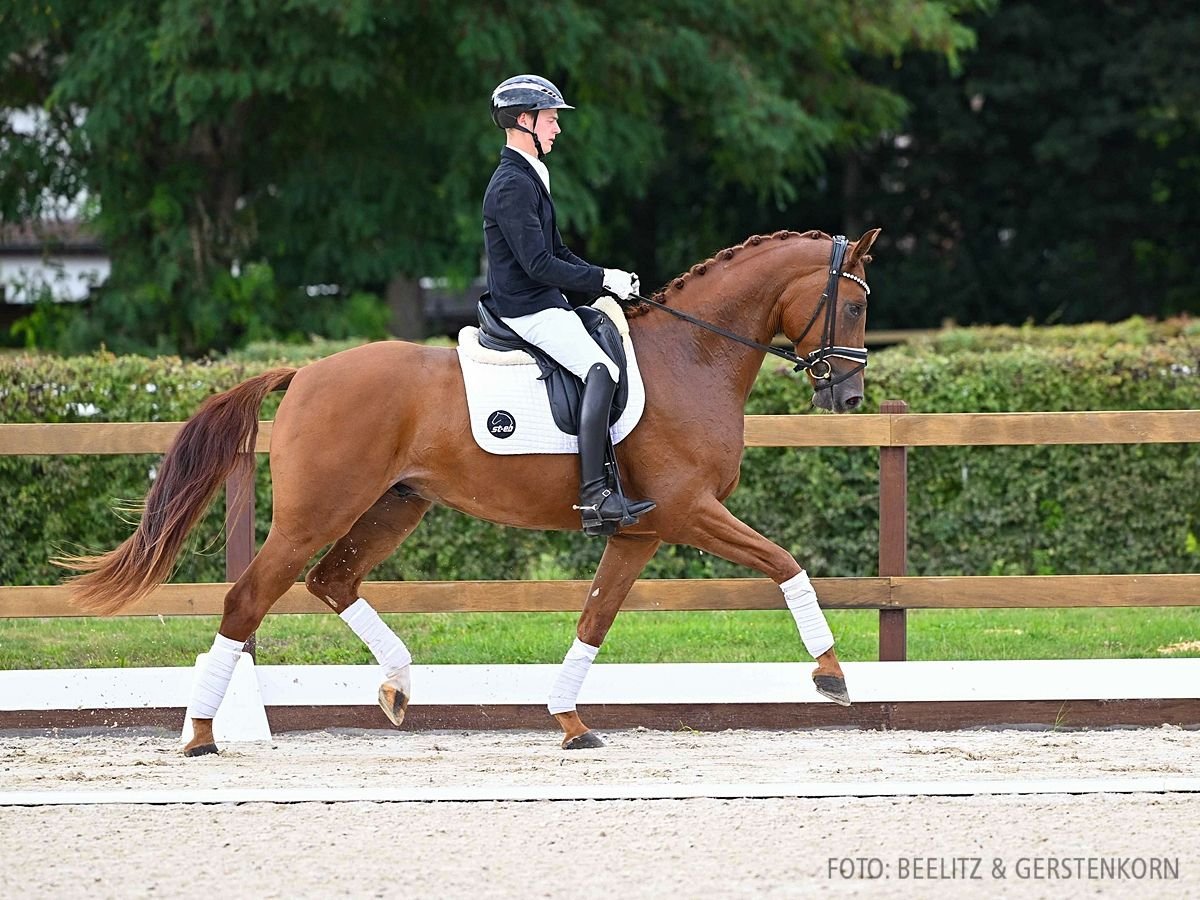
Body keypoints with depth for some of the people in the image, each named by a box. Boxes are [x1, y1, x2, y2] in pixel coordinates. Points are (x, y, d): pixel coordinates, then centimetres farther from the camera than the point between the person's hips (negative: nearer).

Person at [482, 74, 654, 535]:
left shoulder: (529, 178, 18)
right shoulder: (512, 186, -16)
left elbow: (557, 253, 23)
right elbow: (539, 265, -22)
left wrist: (608, 278, 9)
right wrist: (603, 280, -15)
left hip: (545, 306, 11)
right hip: (529, 312, -11)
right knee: (600, 369, -26)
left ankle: (614, 486, 14)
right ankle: (594, 496, -33)